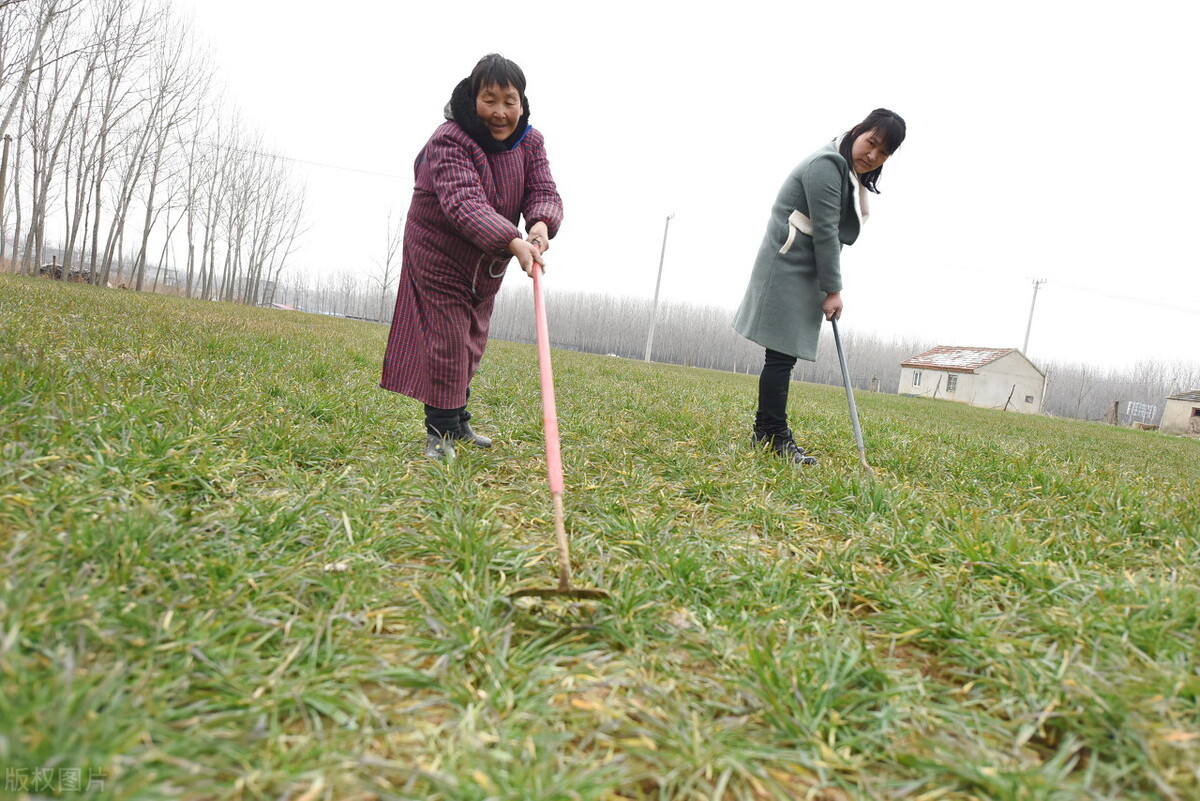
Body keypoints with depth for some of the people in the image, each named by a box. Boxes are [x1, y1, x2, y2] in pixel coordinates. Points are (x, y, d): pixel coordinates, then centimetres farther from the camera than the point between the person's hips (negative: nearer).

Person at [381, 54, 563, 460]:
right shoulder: (448, 141, -25)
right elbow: (464, 203, -38)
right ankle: (440, 431, 7)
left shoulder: (530, 141, -5)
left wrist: (542, 224, -39)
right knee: (446, 342, -8)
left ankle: (458, 424, 32)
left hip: (487, 264, 6)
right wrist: (513, 243, -52)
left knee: (471, 344, 16)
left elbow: (544, 193, -14)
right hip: (439, 257, -6)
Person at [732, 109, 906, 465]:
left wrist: (828, 287, 8)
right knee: (782, 352, -10)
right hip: (787, 270, -10)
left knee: (785, 353, 7)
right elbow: (824, 231, -16)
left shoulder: (850, 174, 19)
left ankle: (765, 432, 12)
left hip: (803, 272, 10)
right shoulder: (827, 164, -13)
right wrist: (833, 289, -14)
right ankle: (774, 436, -7)